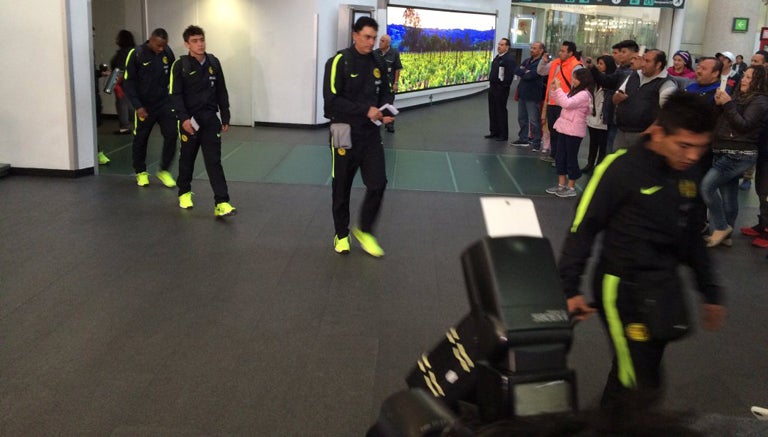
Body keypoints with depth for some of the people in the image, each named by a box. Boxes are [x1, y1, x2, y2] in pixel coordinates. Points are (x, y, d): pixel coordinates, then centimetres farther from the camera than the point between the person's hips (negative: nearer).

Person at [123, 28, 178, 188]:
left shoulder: (168, 53, -2)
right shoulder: (136, 54, -11)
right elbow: (129, 82, -8)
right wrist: (137, 106, -15)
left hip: (165, 103, 2)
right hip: (144, 106, -2)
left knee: (171, 134, -8)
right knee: (140, 139, 8)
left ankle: (164, 170, 9)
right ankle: (141, 172, 27)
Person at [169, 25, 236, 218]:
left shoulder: (213, 62, 4)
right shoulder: (180, 65, -7)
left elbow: (221, 92, 10)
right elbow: (175, 95, -11)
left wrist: (225, 117, 9)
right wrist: (183, 118, -22)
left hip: (210, 118, 2)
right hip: (189, 119, -2)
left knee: (214, 161, -5)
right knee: (187, 158, 14)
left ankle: (222, 203, -10)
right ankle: (184, 192, 36)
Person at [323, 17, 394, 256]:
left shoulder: (377, 63, 7)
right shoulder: (339, 62, -11)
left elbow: (385, 93, 15)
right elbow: (332, 100, -18)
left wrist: (387, 111, -7)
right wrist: (366, 110, -22)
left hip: (371, 132, 4)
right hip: (346, 133, -4)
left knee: (378, 183, -2)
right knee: (342, 187, 9)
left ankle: (364, 230, 19)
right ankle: (341, 234, 27)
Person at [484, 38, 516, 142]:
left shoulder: (509, 59, -13)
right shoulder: (497, 57, 16)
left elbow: (509, 75, -19)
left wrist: (504, 87, -19)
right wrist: (491, 83, 14)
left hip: (501, 89, -9)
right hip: (493, 87, 9)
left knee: (501, 111, -4)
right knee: (492, 110, 13)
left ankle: (503, 135, 3)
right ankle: (494, 132, 23)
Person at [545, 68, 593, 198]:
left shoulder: (584, 94, -16)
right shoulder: (574, 91, 14)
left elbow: (567, 103, -26)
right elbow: (560, 102, 17)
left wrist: (558, 88, -22)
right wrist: (555, 89, 4)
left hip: (574, 131, -9)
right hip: (564, 128, 9)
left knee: (571, 158, -1)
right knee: (560, 157, 12)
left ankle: (571, 187, 9)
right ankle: (561, 185, 20)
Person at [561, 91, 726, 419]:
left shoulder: (689, 175, 5)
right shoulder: (622, 169, -17)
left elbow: (692, 239, 17)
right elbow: (583, 229, -13)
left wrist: (710, 292, 20)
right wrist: (570, 289, -14)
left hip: (664, 290, 7)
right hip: (623, 289, -7)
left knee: (641, 377, 17)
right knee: (639, 389, -7)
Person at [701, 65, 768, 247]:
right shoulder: (741, 97, 18)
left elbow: (744, 126, -17)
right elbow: (723, 122, 14)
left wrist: (728, 104, -17)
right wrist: (720, 104, -2)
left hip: (739, 155, -8)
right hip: (728, 154, 8)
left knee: (706, 186, -17)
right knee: (729, 196, 12)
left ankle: (721, 227, -5)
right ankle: (725, 234, 19)